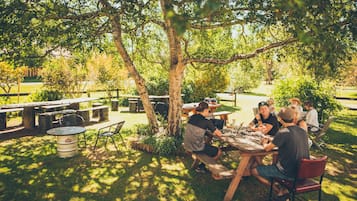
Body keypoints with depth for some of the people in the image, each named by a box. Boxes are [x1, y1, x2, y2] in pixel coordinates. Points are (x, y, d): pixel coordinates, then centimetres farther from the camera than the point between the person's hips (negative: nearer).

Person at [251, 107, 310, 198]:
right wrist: (272, 141, 17)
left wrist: (264, 142, 11)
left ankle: (279, 191, 8)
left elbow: (267, 148, -11)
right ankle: (284, 189, 19)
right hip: (302, 171, 8)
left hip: (288, 173, -7)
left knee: (254, 171, 4)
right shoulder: (303, 132, 2)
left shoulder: (283, 132, -20)